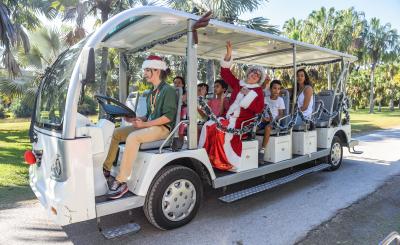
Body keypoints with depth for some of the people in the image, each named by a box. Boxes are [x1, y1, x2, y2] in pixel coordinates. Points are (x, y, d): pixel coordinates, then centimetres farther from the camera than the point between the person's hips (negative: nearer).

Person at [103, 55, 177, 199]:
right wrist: (136, 119, 3)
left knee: (132, 137, -33)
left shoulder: (168, 90, -8)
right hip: (149, 126, 9)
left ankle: (121, 182, -29)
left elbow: (168, 116, -18)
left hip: (163, 128, -9)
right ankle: (106, 169, 6)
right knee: (116, 133, 0)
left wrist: (144, 124, -20)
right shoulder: (151, 93, 21)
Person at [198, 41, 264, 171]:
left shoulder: (258, 90, 4)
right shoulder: (238, 84, 17)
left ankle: (225, 161, -18)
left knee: (222, 133, -30)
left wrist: (248, 94, -15)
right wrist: (229, 53, 6)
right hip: (229, 118, 6)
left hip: (242, 122, -6)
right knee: (208, 126, -12)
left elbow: (259, 108, -11)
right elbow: (225, 73, 15)